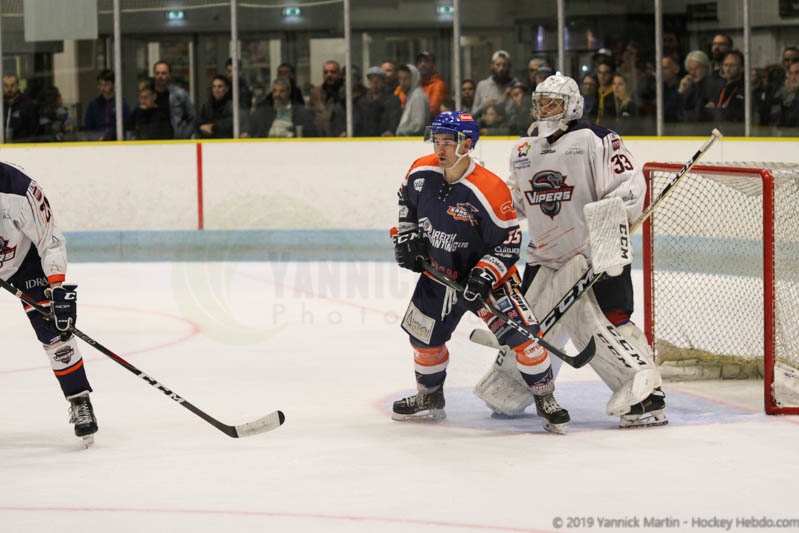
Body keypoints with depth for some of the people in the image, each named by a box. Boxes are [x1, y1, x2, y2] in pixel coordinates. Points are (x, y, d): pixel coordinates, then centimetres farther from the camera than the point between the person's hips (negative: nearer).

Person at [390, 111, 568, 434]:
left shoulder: (489, 190, -27)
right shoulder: (421, 172, -10)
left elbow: (509, 242, -21)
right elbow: (406, 202, 13)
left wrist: (484, 276, -30)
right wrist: (405, 236, 2)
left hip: (486, 274, -5)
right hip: (438, 272, 5)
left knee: (520, 332, -18)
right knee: (424, 335, 12)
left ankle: (545, 399, -2)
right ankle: (429, 397, 36)